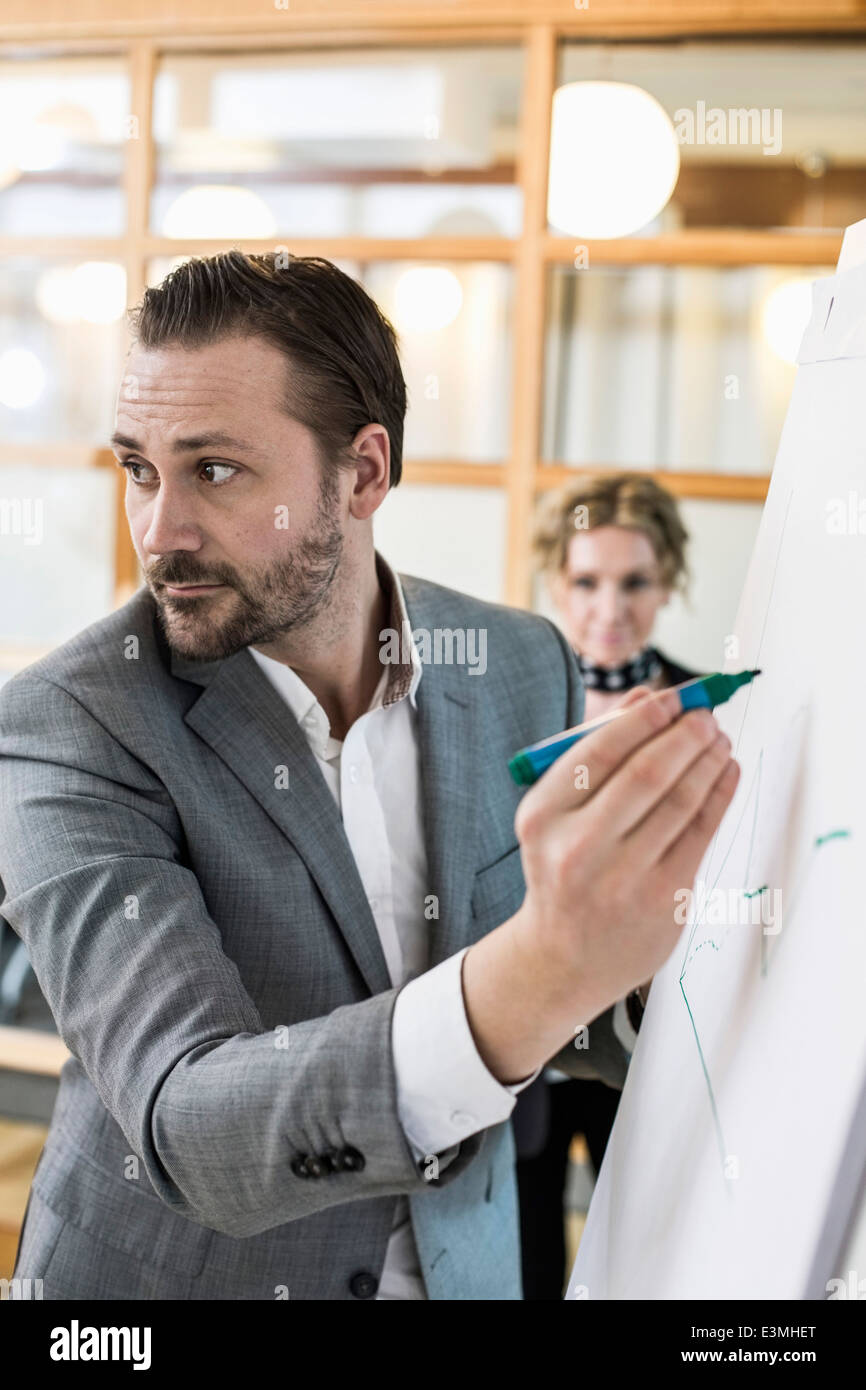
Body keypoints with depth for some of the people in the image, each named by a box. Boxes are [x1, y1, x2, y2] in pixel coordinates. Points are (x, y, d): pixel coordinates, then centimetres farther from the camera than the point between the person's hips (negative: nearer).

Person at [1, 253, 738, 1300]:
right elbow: (187, 1130, -34)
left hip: (459, 1262, 3)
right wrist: (542, 966, -50)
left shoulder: (528, 667, -11)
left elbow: (593, 1027, 0)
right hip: (168, 1268, -3)